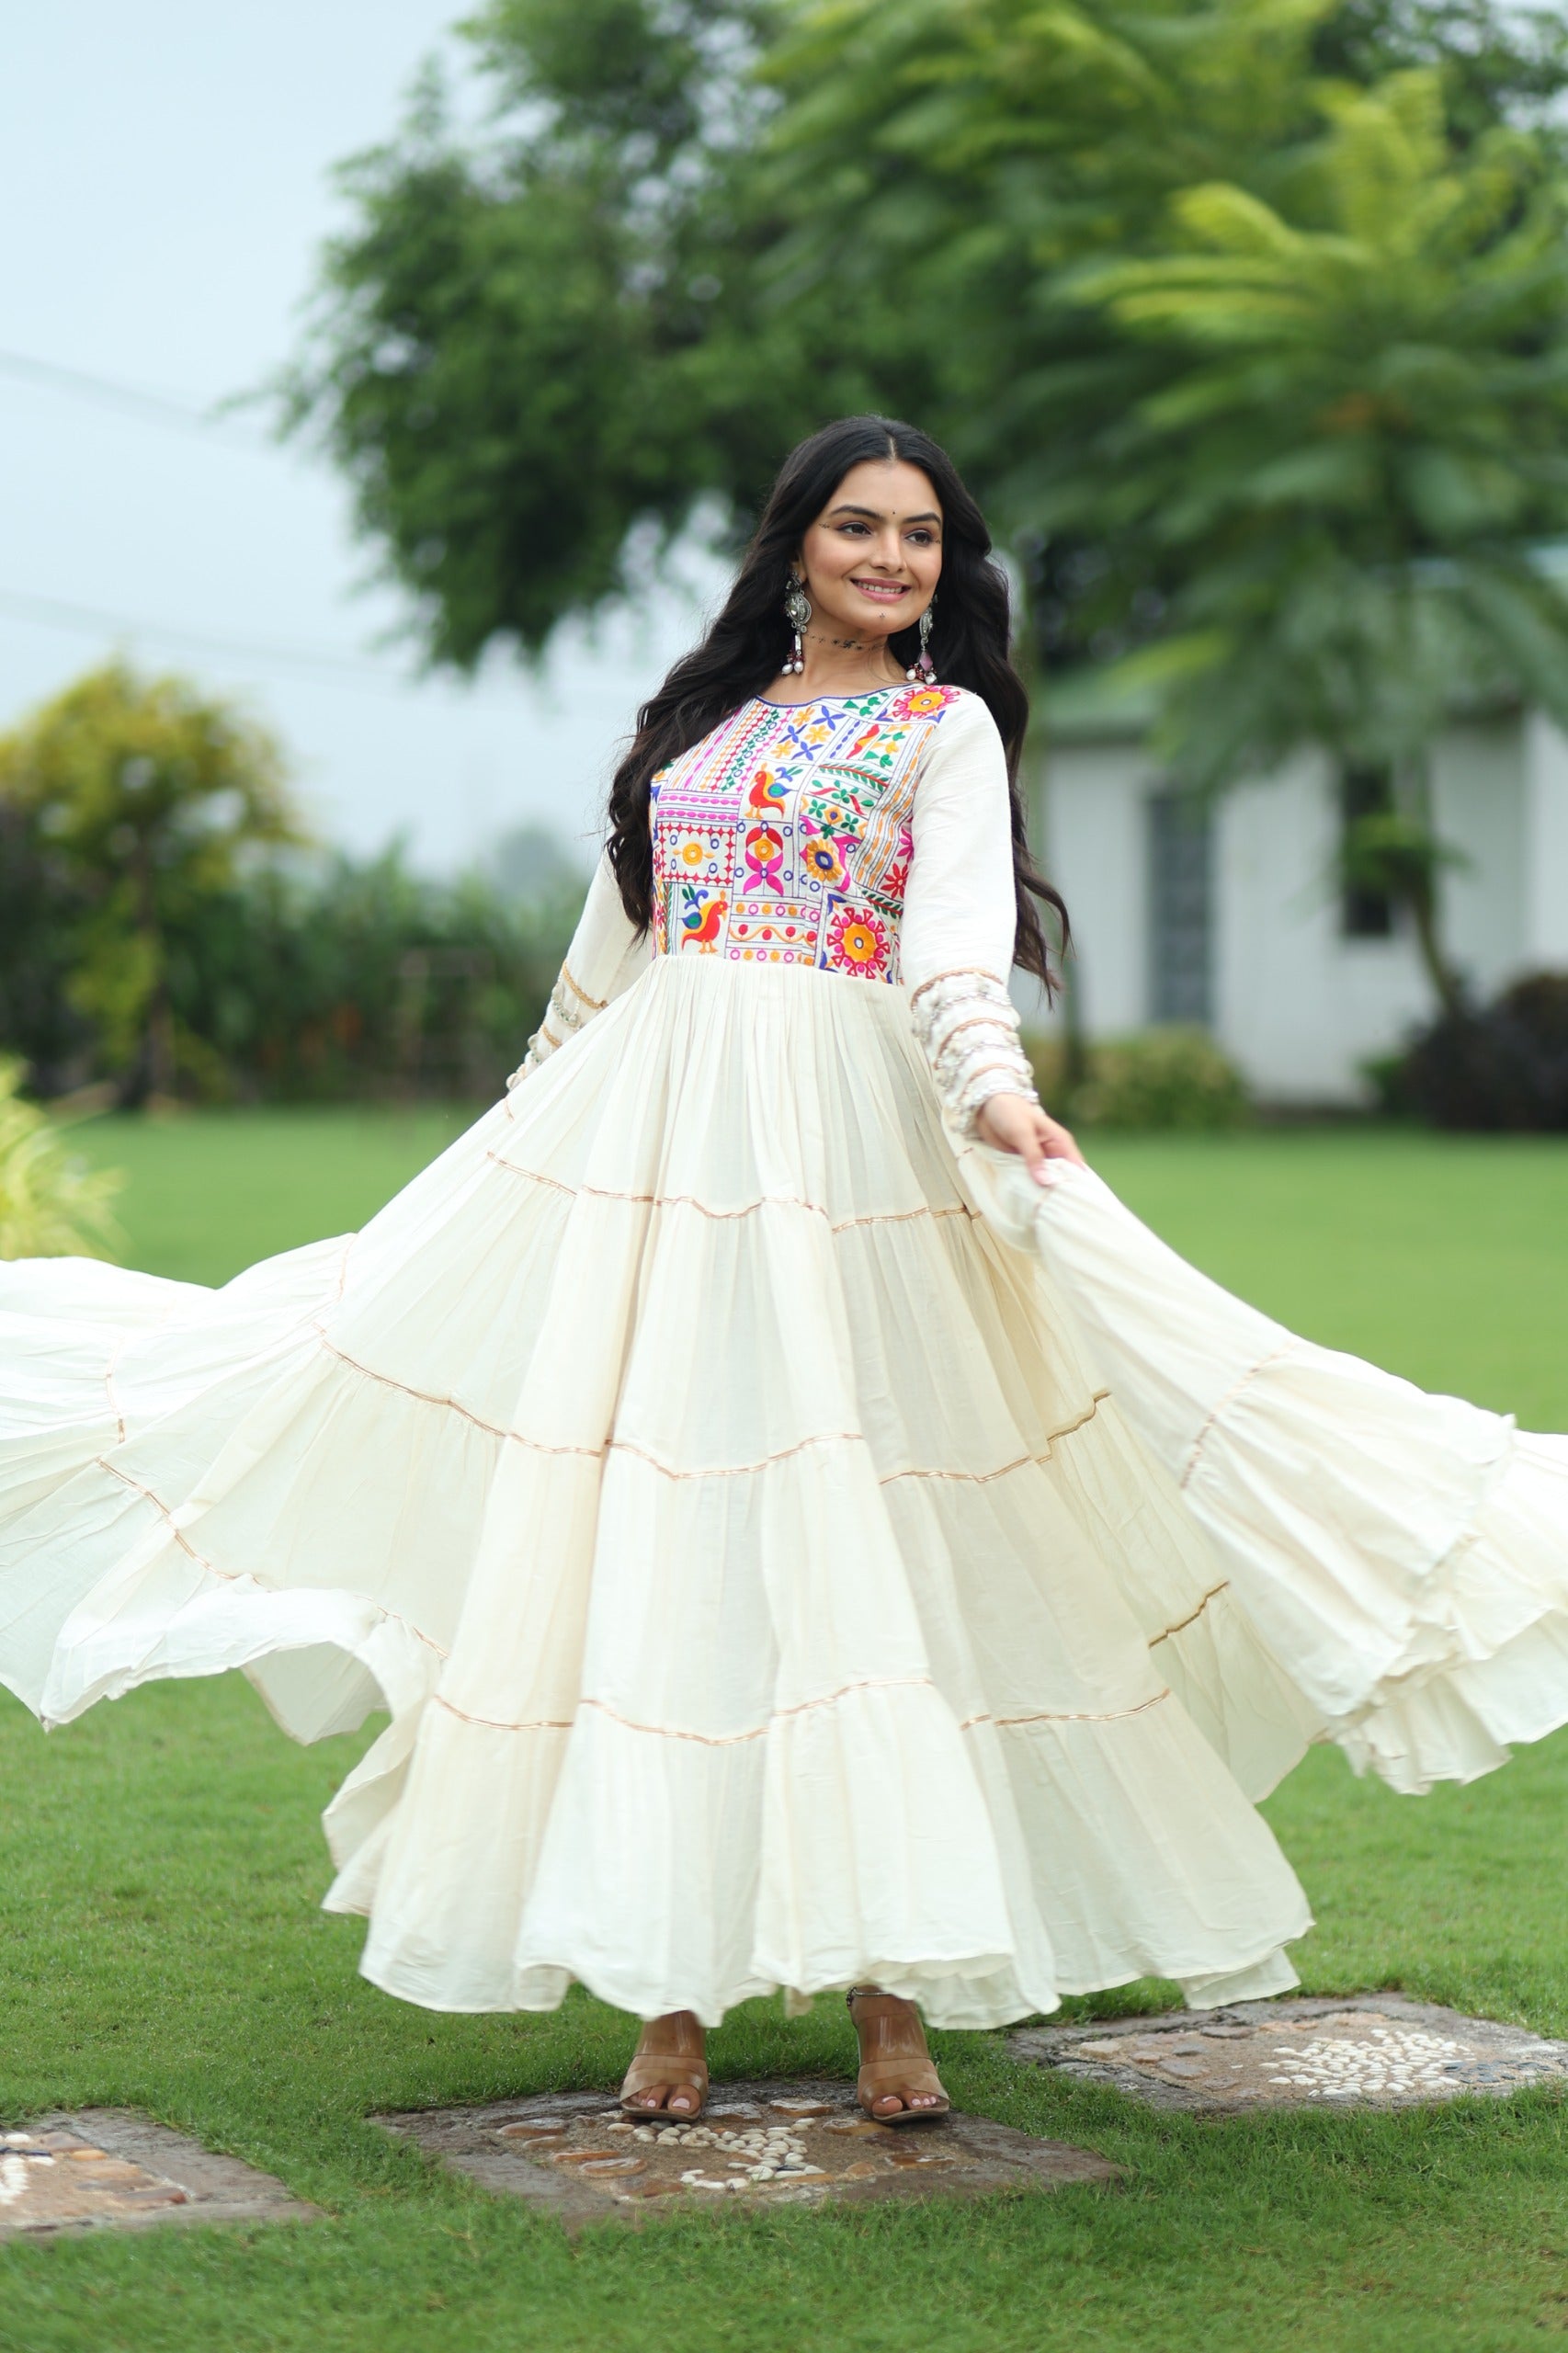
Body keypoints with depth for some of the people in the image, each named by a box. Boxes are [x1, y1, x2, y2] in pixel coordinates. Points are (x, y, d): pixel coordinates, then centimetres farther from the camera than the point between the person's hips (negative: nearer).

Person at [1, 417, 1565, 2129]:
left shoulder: (948, 728, 6)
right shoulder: (711, 709, 19)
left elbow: (959, 933, -11)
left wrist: (990, 1087, -30)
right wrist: (536, 1111, 32)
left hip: (845, 1145, -4)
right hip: (645, 1131, 4)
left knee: (859, 1538, -8)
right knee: (643, 1539, -2)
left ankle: (889, 1983, -4)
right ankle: (670, 1985, 2)